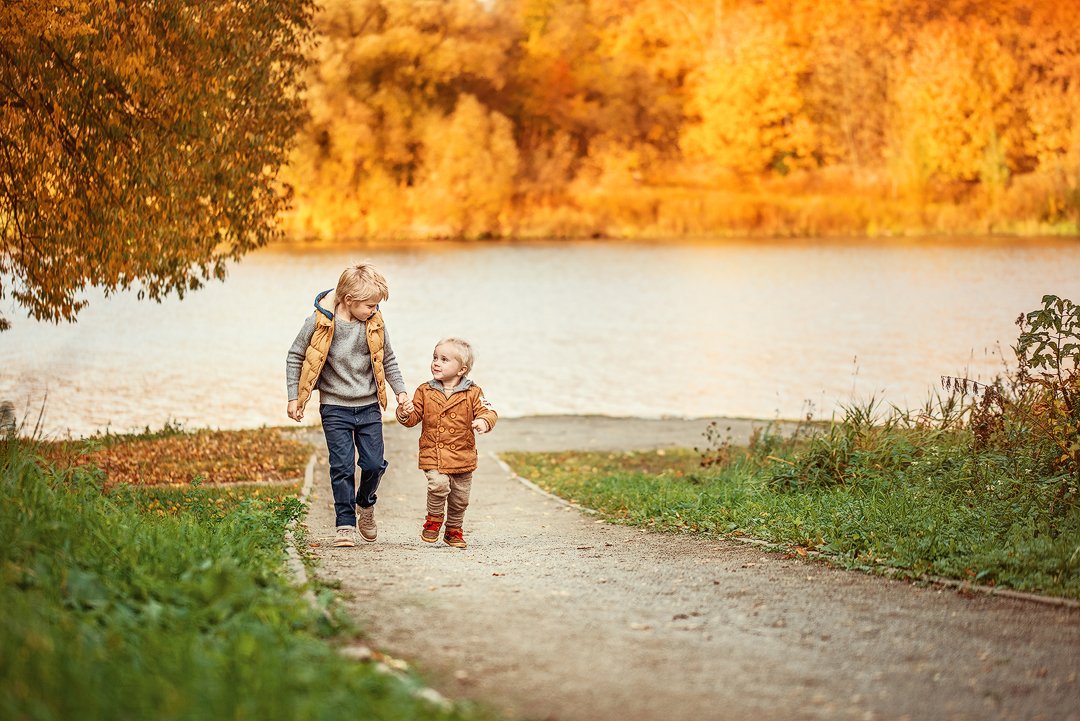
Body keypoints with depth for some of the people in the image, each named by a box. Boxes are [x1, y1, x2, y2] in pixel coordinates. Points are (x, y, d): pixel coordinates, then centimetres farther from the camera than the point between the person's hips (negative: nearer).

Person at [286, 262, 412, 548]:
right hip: (335, 408, -3)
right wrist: (294, 397, -2)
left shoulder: (375, 325, -3)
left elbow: (388, 360, 13)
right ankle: (345, 524, 3)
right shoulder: (319, 323, -12)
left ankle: (365, 504, 30)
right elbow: (295, 358, -1)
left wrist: (401, 392, 7)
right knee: (342, 467, -6)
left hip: (369, 406, 3)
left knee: (374, 463, 1)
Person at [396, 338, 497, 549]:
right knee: (438, 483, -25)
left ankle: (453, 530, 33)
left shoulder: (472, 393, -1)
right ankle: (434, 518, 2)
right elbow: (414, 416, 5)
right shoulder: (425, 392, 3)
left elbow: (488, 412, -7)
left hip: (462, 456, 1)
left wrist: (484, 421, -29)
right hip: (433, 454, -1)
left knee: (460, 497, 9)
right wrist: (404, 414, -17)